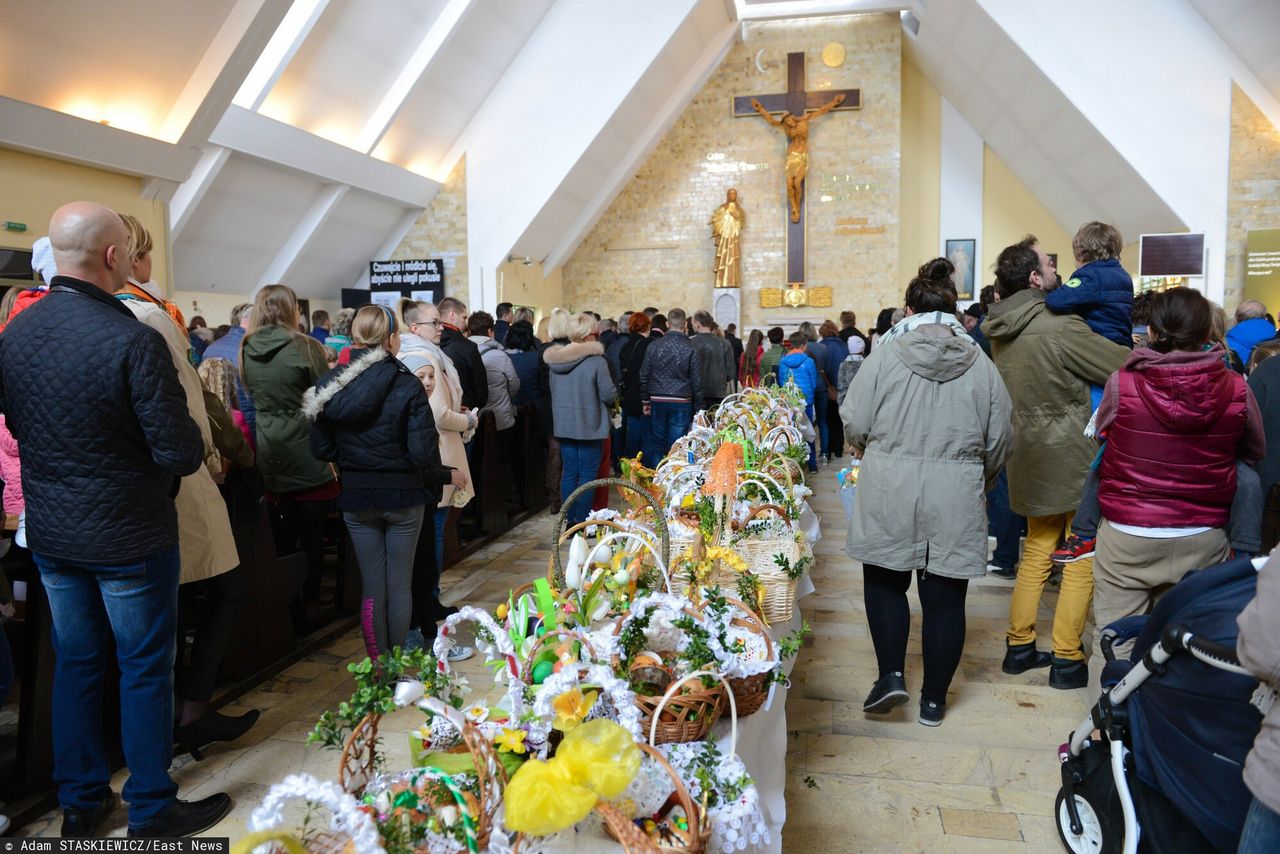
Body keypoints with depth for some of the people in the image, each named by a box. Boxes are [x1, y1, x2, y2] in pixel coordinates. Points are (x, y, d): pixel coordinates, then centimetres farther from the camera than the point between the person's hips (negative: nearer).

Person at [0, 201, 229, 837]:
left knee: (75, 663, 19)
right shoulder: (134, 341, -24)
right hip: (129, 538, -6)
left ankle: (80, 803, 33)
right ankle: (152, 810, 23)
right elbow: (181, 453, -23)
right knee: (145, 669, 9)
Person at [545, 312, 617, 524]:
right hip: (589, 426, -6)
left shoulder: (555, 359, 4)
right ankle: (582, 522, 6)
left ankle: (570, 522, 18)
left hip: (564, 425, 6)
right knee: (587, 475, 3)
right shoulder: (596, 361, -16)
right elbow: (609, 394, -14)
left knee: (569, 473, 12)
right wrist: (613, 393, 7)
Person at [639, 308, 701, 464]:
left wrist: (645, 400, 13)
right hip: (681, 403, -2)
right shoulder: (690, 349, -6)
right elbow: (697, 382, -3)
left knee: (656, 444, 10)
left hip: (657, 401, 2)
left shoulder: (654, 346, -1)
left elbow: (644, 375, 3)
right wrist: (698, 408, 5)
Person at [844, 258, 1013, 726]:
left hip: (889, 498, -1)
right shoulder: (981, 366, 1)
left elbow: (854, 425, -4)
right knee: (945, 597, 11)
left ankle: (891, 674, 11)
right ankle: (934, 699, 21)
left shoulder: (885, 357, -6)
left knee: (885, 582, 18)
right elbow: (1001, 440, 6)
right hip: (956, 503, 2)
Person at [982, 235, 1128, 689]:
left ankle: (1019, 645, 24)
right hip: (1074, 456, -7)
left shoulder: (1000, 332, 3)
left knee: (1037, 550, 18)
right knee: (1083, 559, 4)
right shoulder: (1060, 329, -21)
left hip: (1031, 455, 8)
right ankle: (1066, 660, 10)